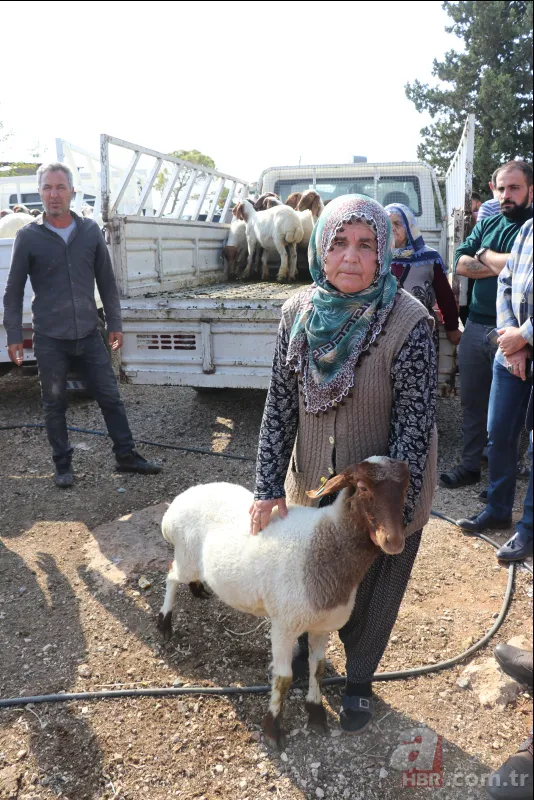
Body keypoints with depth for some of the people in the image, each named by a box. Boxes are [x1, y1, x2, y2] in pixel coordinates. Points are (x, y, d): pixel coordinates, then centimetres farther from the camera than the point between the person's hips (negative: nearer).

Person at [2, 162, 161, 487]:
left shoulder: (90, 230, 2)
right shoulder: (28, 236, -4)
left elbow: (107, 282, 8)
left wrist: (115, 323, 7)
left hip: (89, 335, 2)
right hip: (49, 339, -2)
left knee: (111, 397, 7)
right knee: (55, 405, 9)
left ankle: (127, 455, 22)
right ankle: (63, 465, 24)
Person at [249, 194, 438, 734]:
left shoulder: (408, 322, -22)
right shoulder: (299, 311, -10)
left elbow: (415, 426, -19)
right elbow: (280, 404, -7)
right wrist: (269, 488, -10)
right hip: (312, 484, 3)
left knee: (371, 588, 17)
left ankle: (359, 680, 45)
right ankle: (305, 644, 55)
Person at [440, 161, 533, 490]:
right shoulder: (488, 224, 12)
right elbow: (461, 264, 1)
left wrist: (484, 255, -6)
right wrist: (502, 266, -10)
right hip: (476, 326, 6)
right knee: (472, 400, 12)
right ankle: (470, 465, 24)